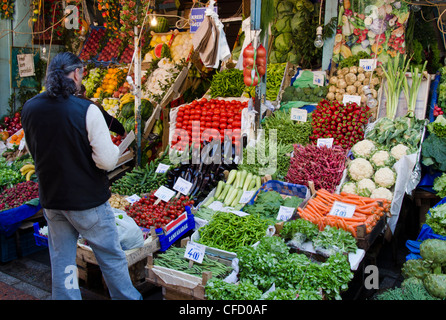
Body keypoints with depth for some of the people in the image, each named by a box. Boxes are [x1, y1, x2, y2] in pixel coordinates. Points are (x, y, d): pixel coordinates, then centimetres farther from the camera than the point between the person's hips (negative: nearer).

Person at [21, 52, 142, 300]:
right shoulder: (87, 110, -20)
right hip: (88, 201, -5)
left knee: (61, 261, 17)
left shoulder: (29, 108, -3)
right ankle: (127, 297, 29)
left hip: (51, 199, 5)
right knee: (111, 257, 13)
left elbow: (33, 152, 11)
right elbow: (107, 160, -22)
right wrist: (115, 149, -1)